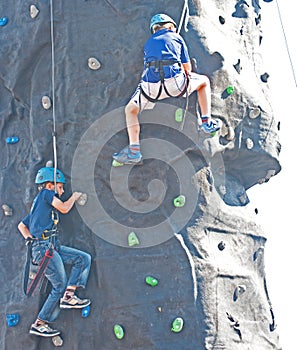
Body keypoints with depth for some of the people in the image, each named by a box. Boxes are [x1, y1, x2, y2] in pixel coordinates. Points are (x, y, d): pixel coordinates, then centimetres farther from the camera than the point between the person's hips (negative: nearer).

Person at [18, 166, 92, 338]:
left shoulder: (38, 203, 25)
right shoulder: (46, 193, 1)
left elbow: (21, 225, 28)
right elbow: (64, 208, -7)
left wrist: (30, 238, 16)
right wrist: (74, 197, 11)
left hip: (52, 247, 9)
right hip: (45, 247, -9)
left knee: (84, 258, 4)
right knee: (60, 286, -5)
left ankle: (68, 295, -3)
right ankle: (39, 324, 3)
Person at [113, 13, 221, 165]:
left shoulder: (148, 43, 28)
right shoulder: (176, 38, 21)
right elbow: (187, 68, 22)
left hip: (151, 86, 1)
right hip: (175, 82, -1)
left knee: (130, 110, 23)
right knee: (204, 81, 27)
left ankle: (134, 151, 7)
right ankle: (206, 122, 24)